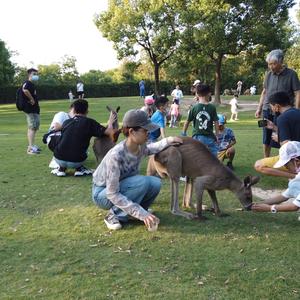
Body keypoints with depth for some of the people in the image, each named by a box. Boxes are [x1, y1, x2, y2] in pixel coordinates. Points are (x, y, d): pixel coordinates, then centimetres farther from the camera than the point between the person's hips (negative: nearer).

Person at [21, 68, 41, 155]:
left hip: (35, 109, 11)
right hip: (30, 109, -11)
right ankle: (30, 148, -11)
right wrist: (31, 99, -25)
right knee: (32, 128, -11)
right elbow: (25, 90, -35)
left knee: (35, 127, 17)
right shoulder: (27, 83, -13)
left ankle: (32, 145, 26)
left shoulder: (32, 84, 18)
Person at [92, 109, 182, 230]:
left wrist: (167, 141, 1)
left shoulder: (140, 147, -12)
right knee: (142, 182, -29)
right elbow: (112, 194, -32)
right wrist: (141, 214, -37)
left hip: (123, 188, 7)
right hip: (103, 194, -7)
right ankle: (114, 215, -13)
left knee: (155, 183, -16)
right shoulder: (116, 155, -34)